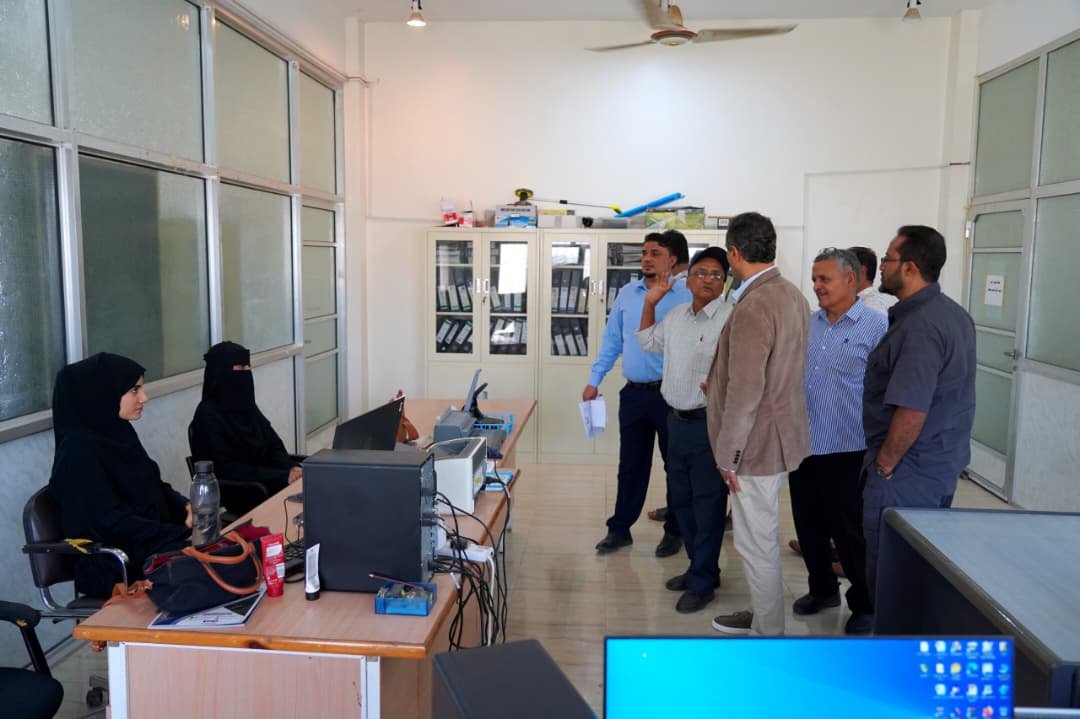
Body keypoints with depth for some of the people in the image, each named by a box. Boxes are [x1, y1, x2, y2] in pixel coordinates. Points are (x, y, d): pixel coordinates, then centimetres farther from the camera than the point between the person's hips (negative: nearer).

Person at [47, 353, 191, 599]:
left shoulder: (117, 433, 7)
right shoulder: (79, 450, -17)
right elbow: (111, 523, -22)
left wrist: (186, 507, -3)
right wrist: (183, 531, -21)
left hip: (152, 542, 8)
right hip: (116, 566, -8)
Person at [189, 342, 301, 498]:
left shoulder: (246, 406, 11)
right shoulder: (209, 415, -11)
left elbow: (274, 446, 10)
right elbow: (226, 470, -16)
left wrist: (291, 468, -11)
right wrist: (283, 476, -20)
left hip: (266, 482, 7)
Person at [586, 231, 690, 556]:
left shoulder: (687, 295, -8)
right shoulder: (627, 293, 7)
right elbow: (612, 340, 13)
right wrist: (594, 380, 9)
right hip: (633, 393, 4)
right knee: (631, 464, 13)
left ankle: (675, 531, 26)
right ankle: (620, 529, 25)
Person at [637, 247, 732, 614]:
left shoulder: (732, 319, -15)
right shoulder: (676, 315, 10)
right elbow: (648, 342, 27)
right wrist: (650, 303, 20)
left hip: (710, 423, -8)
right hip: (677, 420, 8)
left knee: (707, 504, 3)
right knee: (681, 499, 17)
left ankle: (702, 582, 17)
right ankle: (700, 566, 34)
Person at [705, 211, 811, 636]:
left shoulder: (753, 308, -24)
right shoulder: (792, 295, 7)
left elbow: (745, 393, -25)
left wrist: (727, 454, -15)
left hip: (757, 442, -10)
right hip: (778, 434, 10)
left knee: (756, 542, 4)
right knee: (761, 536, 22)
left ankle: (768, 637, 19)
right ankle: (763, 616, 38)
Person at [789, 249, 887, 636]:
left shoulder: (876, 327, -9)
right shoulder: (807, 324, 8)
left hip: (846, 452, -5)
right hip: (803, 447, 6)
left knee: (851, 533, 7)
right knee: (809, 526, 17)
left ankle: (865, 604, 26)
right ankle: (822, 589, 37)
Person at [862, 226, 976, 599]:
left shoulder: (920, 326, -23)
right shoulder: (954, 314, 9)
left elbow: (911, 412, -27)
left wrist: (884, 465, -14)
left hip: (907, 475, -10)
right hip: (943, 466, 10)